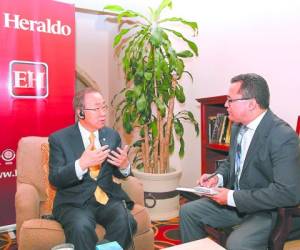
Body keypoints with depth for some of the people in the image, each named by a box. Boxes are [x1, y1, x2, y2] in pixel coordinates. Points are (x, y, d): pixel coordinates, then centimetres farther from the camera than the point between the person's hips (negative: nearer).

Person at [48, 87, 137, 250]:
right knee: (81, 227, -32)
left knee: (126, 222, -25)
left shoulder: (112, 135, 8)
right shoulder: (59, 138, -2)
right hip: (74, 202, -2)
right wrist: (81, 164, -26)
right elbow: (55, 179, -9)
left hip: (108, 197, 3)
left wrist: (124, 165, -11)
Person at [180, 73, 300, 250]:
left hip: (268, 209, -7)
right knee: (188, 212, 6)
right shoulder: (238, 126, 1)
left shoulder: (283, 136, -24)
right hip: (235, 199, 8)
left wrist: (233, 197, -25)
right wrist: (218, 177, -6)